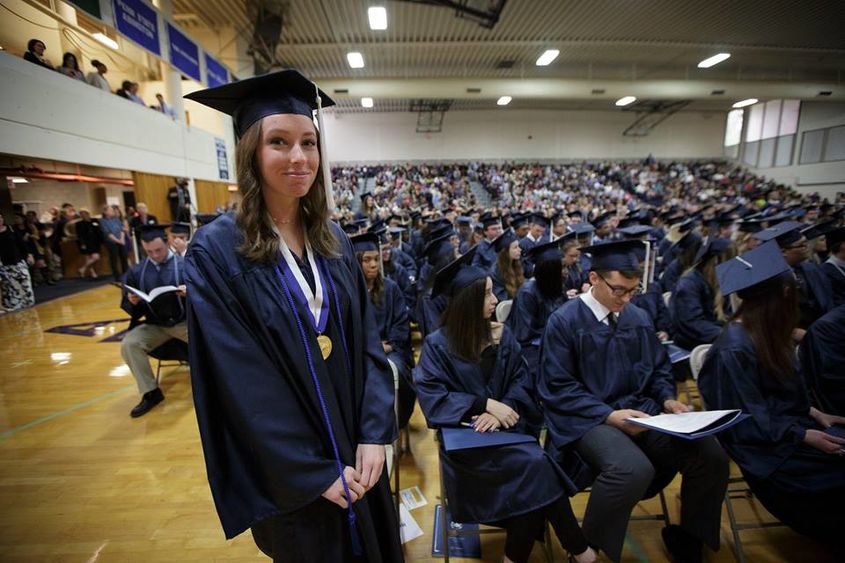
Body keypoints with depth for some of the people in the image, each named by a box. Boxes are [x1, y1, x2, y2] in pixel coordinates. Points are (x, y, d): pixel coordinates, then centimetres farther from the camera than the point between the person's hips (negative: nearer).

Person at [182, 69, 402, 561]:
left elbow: (367, 340, -3)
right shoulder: (217, 251, -16)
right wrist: (314, 472, -15)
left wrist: (374, 433, -11)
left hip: (355, 449, 5)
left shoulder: (334, 242, -2)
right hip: (288, 469, -4)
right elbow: (242, 384, -18)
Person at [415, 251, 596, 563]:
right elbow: (433, 398, -13)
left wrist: (502, 411, -18)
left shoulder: (502, 334, 5)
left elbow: (521, 382, 2)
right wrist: (486, 404, -21)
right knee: (535, 464, -24)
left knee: (531, 478, -24)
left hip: (506, 427, 4)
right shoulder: (437, 344, -8)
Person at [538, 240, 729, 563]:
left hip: (640, 409, 6)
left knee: (711, 455, -13)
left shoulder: (638, 318, 7)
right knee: (633, 470, -32)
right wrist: (609, 415, -21)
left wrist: (668, 399, -3)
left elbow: (659, 368, 17)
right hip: (586, 418, -6)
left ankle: (688, 537, 15)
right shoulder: (565, 321, -12)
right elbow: (558, 388, -13)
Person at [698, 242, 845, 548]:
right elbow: (749, 421, -19)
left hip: (782, 425, 8)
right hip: (762, 444, -8)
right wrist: (804, 435, -19)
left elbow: (786, 391, 16)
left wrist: (814, 413, 4)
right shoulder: (734, 349, -25)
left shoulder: (765, 334, 4)